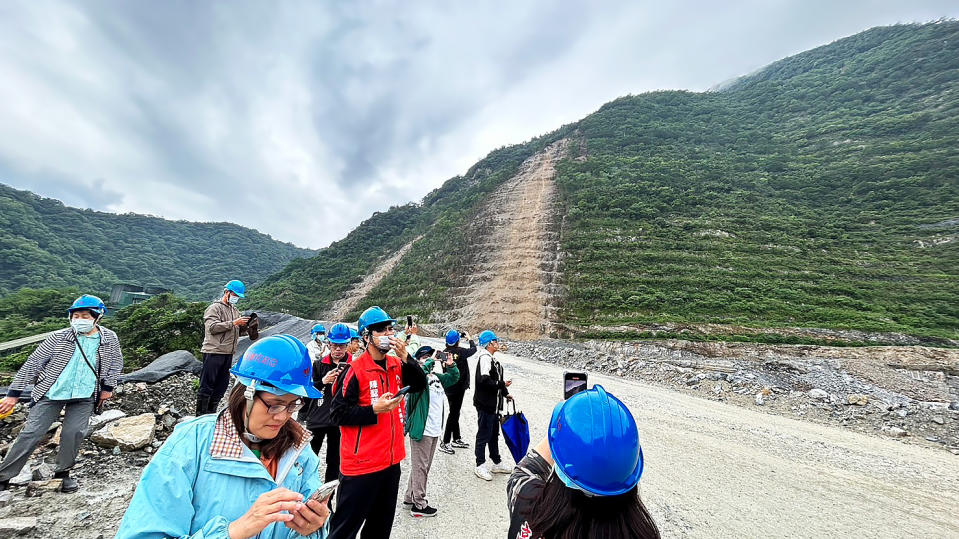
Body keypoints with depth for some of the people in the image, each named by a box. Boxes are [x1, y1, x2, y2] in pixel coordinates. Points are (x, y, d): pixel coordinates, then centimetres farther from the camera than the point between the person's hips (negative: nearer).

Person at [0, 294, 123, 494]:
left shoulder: (109, 339, -3)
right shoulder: (59, 337, -6)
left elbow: (116, 363, 11)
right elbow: (32, 363, 1)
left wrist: (108, 387, 7)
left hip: (85, 396, 0)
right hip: (51, 393, 0)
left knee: (73, 433, -8)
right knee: (31, 434, -1)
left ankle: (63, 472, 13)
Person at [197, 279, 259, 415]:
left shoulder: (235, 311, 19)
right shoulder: (215, 307, -5)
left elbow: (238, 332, 17)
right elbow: (212, 327, -18)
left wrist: (247, 327, -2)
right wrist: (234, 323, -21)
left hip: (228, 353, 8)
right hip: (213, 352, -8)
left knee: (221, 385, 13)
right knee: (207, 386, 0)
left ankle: (211, 413, 25)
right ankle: (201, 416, 9)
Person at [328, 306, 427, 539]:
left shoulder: (397, 365, 4)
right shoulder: (355, 370, -17)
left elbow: (420, 385, -5)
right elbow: (339, 413, -16)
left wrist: (405, 357, -15)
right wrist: (374, 409, -25)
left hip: (391, 459, 7)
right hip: (361, 464, -6)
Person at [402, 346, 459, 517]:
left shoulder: (437, 377, 10)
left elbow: (454, 377, 21)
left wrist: (450, 365, 4)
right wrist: (430, 361, -29)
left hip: (435, 429, 8)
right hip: (421, 429, -8)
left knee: (424, 465, 20)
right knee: (420, 466, 4)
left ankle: (410, 496, 36)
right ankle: (419, 504, 18)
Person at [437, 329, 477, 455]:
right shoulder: (460, 351, -19)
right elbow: (473, 349, -3)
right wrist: (469, 338, 12)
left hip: (449, 387, 7)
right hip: (458, 387, -7)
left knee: (455, 413, 18)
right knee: (453, 414, 1)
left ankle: (456, 439, 32)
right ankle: (445, 443, 6)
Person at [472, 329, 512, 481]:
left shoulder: (491, 359, 14)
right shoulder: (484, 358, -19)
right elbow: (484, 380, -29)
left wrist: (505, 393, 19)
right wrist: (502, 384, -22)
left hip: (493, 404, 10)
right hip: (485, 404, -10)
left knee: (494, 434, 20)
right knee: (483, 435, 3)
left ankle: (497, 463, 33)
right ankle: (480, 466, 18)